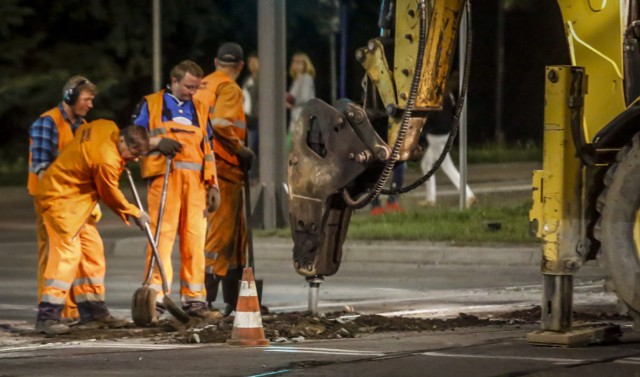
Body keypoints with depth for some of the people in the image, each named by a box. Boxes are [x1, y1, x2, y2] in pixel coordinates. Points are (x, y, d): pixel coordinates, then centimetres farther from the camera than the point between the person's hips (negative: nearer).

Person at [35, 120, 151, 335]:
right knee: (68, 252, -17)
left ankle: (93, 312, 16)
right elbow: (111, 196, -13)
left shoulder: (107, 127, -4)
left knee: (92, 250, 11)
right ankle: (47, 316, -19)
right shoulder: (106, 161, -28)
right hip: (60, 199, -11)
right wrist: (135, 214, 4)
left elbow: (82, 131, 19)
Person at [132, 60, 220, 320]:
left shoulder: (199, 109, 22)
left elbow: (207, 150, 23)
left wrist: (213, 185, 14)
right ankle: (156, 298, -12)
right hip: (164, 178, -4)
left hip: (195, 181, 4)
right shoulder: (151, 105, 11)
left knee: (195, 238, 1)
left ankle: (194, 299, 5)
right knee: (162, 235, -11)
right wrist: (157, 142, -11)